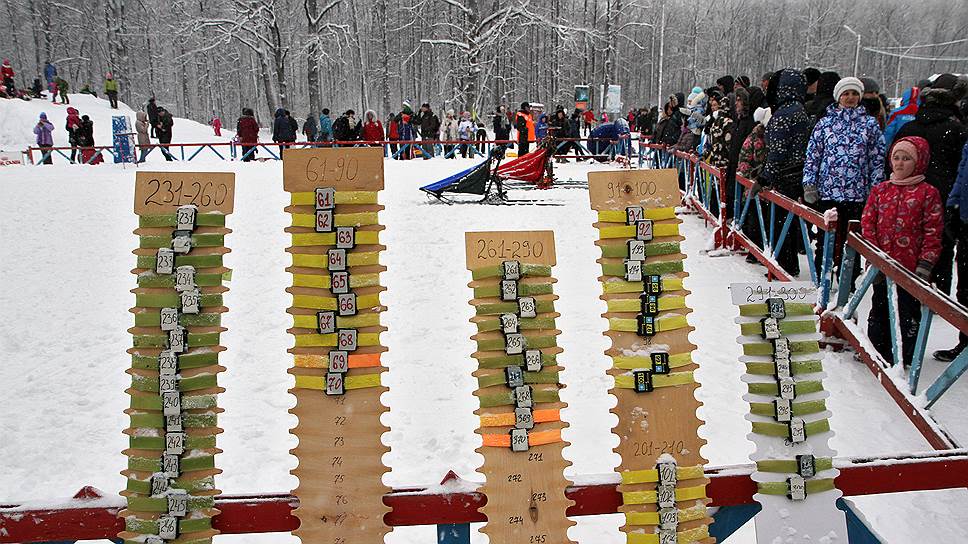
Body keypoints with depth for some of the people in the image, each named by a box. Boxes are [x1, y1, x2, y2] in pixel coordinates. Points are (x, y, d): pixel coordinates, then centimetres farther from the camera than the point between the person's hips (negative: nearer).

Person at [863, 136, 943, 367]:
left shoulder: (928, 193, -4)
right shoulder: (880, 190, 7)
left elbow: (933, 233, -6)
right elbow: (867, 222, 4)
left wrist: (925, 265, -11)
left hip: (910, 267, -4)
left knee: (907, 312, 5)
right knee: (879, 309, 15)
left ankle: (903, 355, 18)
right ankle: (877, 350, 30)